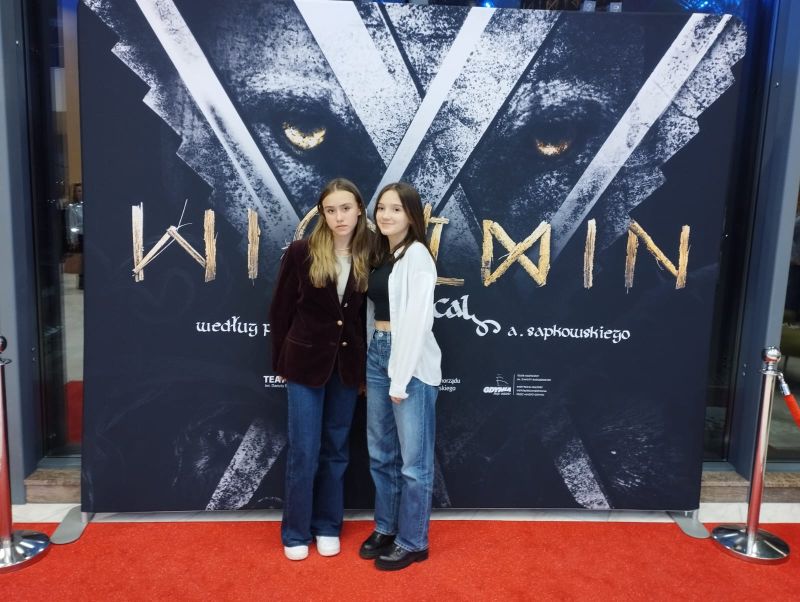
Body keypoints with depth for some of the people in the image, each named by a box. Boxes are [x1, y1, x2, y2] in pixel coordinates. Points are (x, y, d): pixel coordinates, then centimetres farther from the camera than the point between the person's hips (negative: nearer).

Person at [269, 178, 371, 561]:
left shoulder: (369, 257, -3)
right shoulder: (301, 252, -9)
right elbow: (280, 309, -2)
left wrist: (367, 366, 2)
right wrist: (281, 362, 1)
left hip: (348, 365, 2)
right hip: (306, 362, -2)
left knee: (336, 448, 14)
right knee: (303, 450, 5)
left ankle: (328, 526, 29)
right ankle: (295, 532, 22)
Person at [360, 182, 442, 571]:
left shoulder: (417, 254, -10)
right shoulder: (380, 255, 13)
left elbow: (418, 320, -16)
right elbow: (373, 311, 12)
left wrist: (401, 379, -17)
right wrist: (372, 364, 7)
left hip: (410, 360, -8)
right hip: (377, 354, 8)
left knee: (412, 457, 3)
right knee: (380, 452, 16)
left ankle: (413, 542, 16)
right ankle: (386, 527, 31)